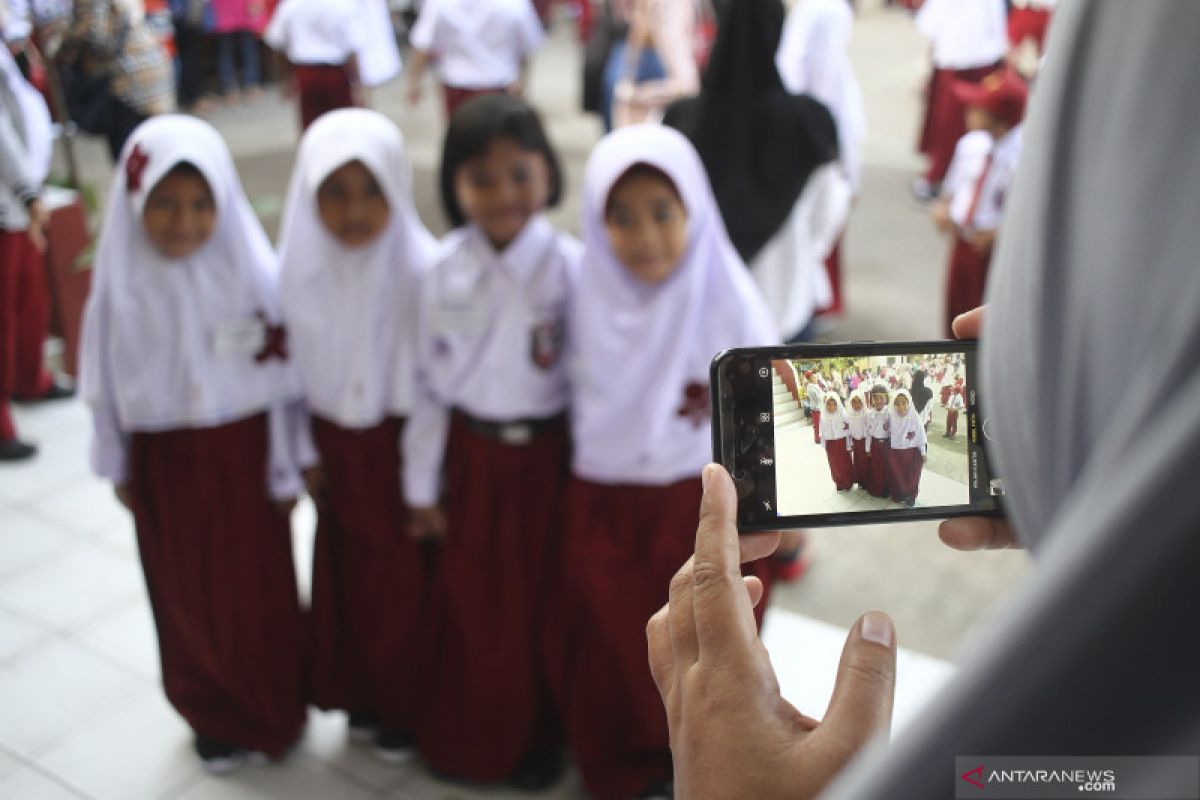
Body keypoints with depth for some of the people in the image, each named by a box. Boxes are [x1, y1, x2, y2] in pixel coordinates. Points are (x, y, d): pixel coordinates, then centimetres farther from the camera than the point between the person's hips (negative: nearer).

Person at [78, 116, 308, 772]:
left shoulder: (252, 273, -15)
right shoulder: (121, 282, -9)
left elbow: (282, 378, -9)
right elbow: (105, 383, 1)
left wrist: (287, 468, -5)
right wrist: (117, 467, 6)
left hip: (241, 456, -2)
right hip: (163, 464, 2)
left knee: (259, 592, 11)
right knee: (188, 599, 16)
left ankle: (275, 711, 34)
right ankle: (215, 715, 37)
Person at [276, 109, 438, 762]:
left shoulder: (421, 269, -20)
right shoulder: (300, 268, -8)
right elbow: (294, 367, 1)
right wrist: (307, 453, 5)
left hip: (403, 442, -4)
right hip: (336, 447, 4)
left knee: (404, 579, 8)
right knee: (346, 572, 17)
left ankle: (405, 708, 30)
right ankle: (360, 695, 38)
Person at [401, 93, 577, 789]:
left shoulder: (571, 266, -13)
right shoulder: (445, 271, -6)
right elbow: (430, 382, 0)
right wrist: (422, 484, 4)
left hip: (545, 456, -2)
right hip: (468, 455, 2)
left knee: (537, 602, 12)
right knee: (467, 601, 14)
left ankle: (536, 734, 35)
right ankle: (465, 736, 36)